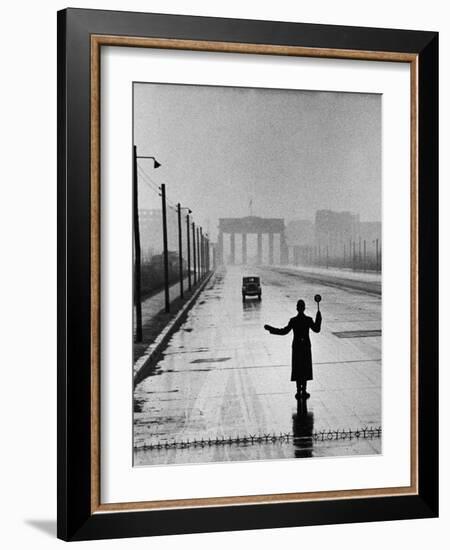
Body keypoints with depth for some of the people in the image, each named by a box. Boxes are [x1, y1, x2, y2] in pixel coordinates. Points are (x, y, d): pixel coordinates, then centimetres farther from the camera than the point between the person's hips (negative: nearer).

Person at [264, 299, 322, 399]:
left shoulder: (293, 321, -14)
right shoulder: (309, 320, -10)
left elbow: (284, 331, -8)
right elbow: (317, 329, 3)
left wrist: (270, 328, -1)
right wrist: (318, 318, 12)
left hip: (296, 347, -1)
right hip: (306, 347, 1)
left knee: (297, 369, 8)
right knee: (305, 369, 10)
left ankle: (299, 392, 11)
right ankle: (303, 392, 15)